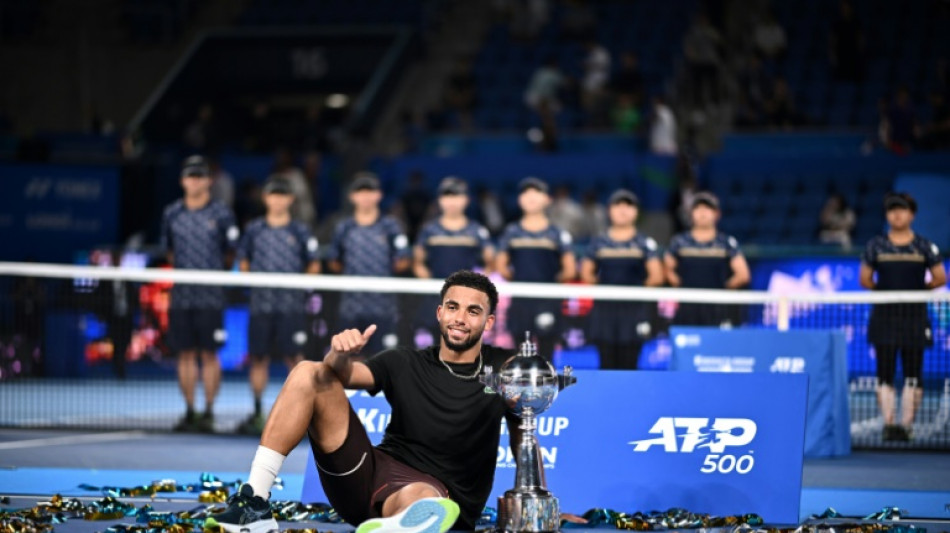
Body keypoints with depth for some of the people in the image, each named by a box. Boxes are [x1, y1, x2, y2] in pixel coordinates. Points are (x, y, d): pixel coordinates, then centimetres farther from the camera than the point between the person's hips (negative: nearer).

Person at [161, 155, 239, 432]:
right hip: (181, 296, 3)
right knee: (185, 354, 5)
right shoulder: (172, 214, 8)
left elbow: (231, 253, 5)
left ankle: (209, 412, 3)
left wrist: (212, 270, 7)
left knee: (209, 355, -2)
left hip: (210, 296, -3)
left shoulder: (221, 214, -1)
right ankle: (189, 411, 11)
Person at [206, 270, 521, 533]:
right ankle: (255, 502, -19)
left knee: (417, 499, -42)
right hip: (375, 471, 4)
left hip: (434, 491, -4)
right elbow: (342, 375, -2)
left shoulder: (502, 368, 7)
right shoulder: (405, 364, 12)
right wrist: (341, 355, -26)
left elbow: (522, 445, 6)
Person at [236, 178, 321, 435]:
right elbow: (243, 259, 18)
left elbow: (314, 266, 8)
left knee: (294, 357, -4)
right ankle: (257, 412, 14)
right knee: (258, 358, 5)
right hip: (260, 304, 2)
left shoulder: (300, 231, 3)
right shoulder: (254, 229, 9)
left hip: (291, 306, -2)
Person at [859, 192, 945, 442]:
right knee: (885, 373, -4)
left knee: (913, 374, -1)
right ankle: (889, 423, -3)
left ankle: (906, 424, 4)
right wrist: (885, 290, 3)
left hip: (915, 315, 0)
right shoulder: (875, 246, 6)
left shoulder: (925, 247, 5)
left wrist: (917, 289, 6)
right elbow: (865, 280, 9)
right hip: (884, 315, 0)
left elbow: (940, 279, 7)